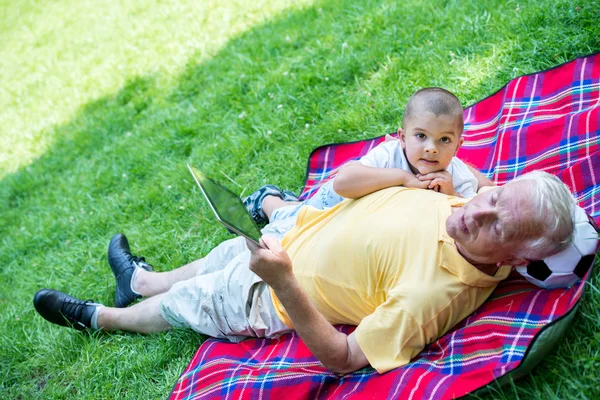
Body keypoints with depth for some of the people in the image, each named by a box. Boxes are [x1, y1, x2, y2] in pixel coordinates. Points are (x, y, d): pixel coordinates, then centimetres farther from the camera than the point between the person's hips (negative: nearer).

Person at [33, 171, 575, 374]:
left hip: (278, 298, -6)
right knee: (227, 251, 30)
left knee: (179, 304, 16)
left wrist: (283, 282, -43)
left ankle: (103, 318, 50)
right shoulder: (464, 198, -17)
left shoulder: (432, 293, -41)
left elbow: (344, 358, -36)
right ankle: (141, 280, 63)